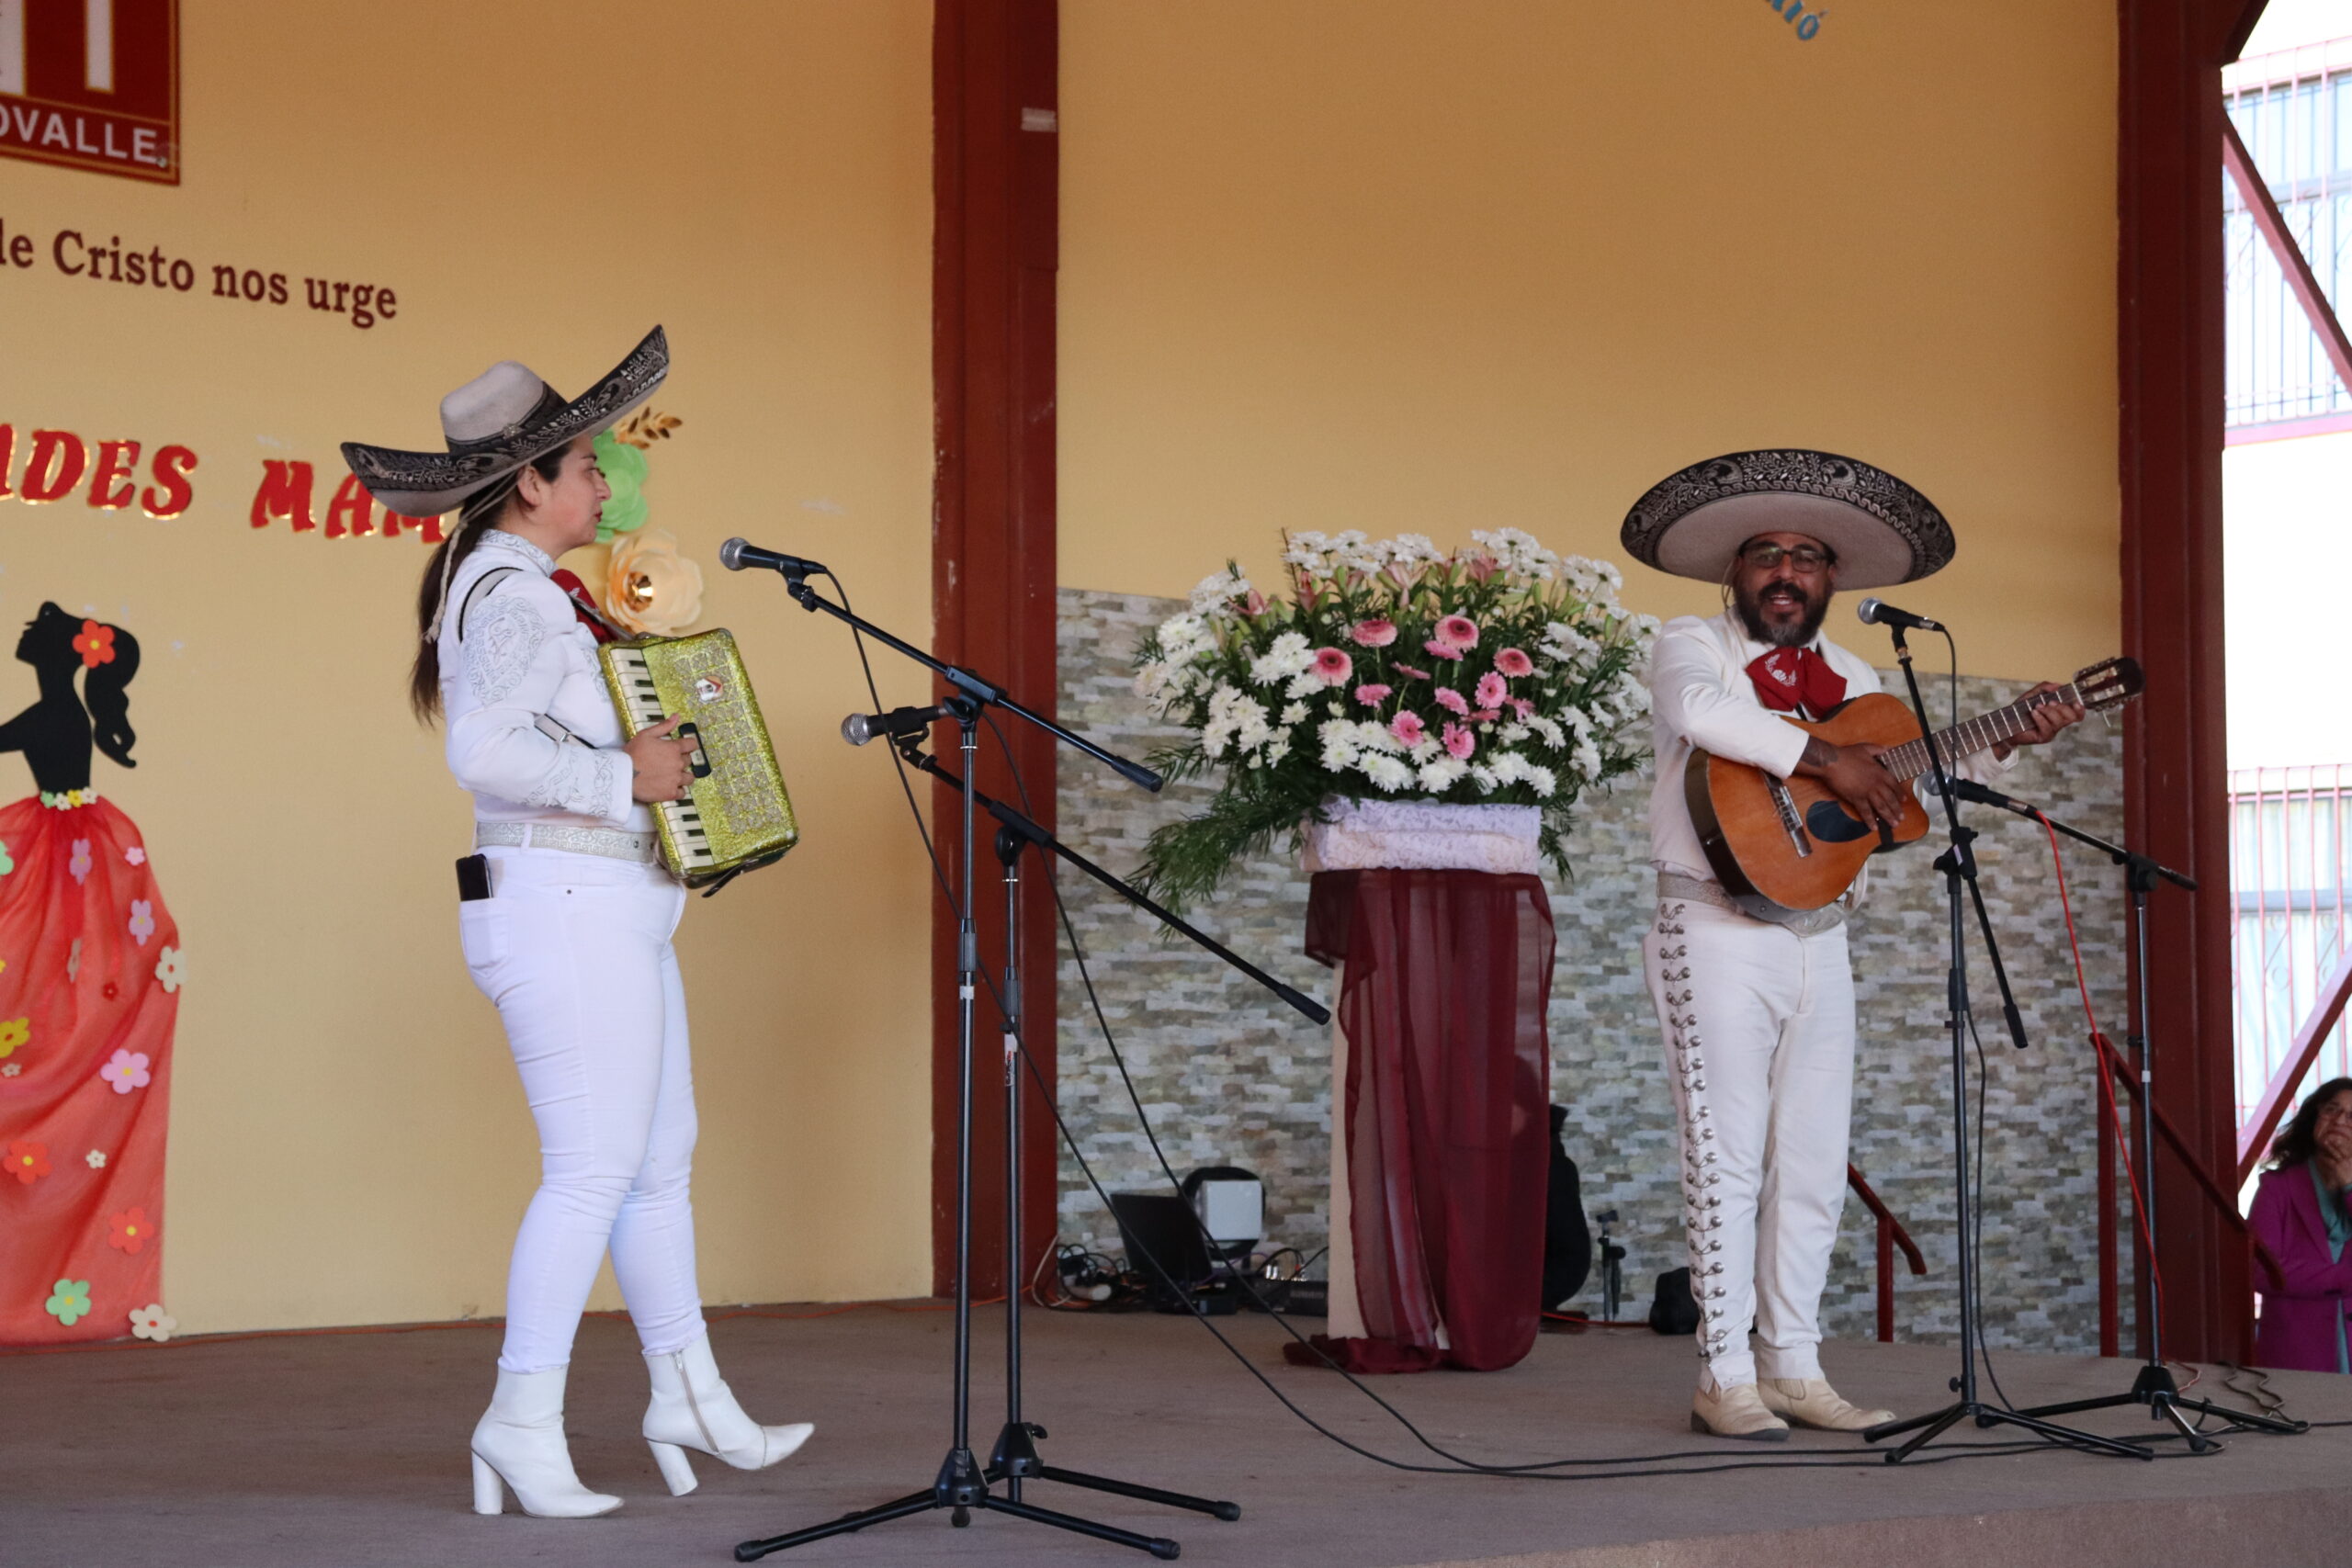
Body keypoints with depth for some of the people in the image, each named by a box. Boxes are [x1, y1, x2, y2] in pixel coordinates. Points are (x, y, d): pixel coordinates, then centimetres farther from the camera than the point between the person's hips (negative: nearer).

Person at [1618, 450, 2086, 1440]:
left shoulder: (1853, 680, 18)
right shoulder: (1692, 645, -1)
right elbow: (1696, 707, -25)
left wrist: (2013, 740, 10)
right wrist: (1822, 758, -26)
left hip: (1820, 941, 6)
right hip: (1719, 936, -6)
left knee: (1813, 1164, 6)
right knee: (1729, 1154, -7)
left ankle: (1793, 1368, 13)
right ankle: (1725, 1380, -3)